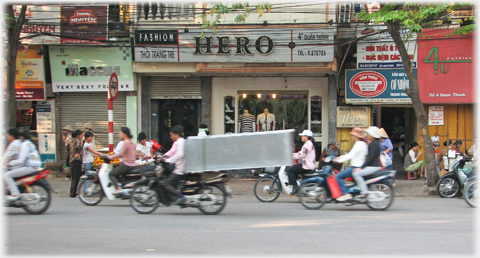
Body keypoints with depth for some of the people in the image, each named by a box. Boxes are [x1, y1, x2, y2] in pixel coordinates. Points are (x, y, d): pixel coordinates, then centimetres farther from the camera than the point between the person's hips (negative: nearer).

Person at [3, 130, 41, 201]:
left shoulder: (24, 145, -11)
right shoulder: (31, 144, 19)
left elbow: (20, 161, -18)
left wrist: (10, 163, -8)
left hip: (29, 167, -10)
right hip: (35, 166, 10)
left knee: (6, 175, -16)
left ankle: (16, 194, -25)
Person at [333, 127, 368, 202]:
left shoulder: (359, 144, -15)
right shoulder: (362, 143, 16)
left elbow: (351, 155, -22)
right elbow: (351, 154, 23)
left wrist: (339, 160, -19)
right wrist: (340, 157, 16)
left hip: (356, 168, -11)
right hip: (354, 166, 11)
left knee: (338, 176, -16)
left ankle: (346, 194, -20)